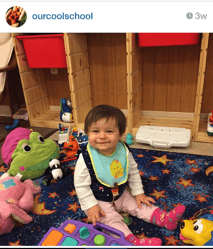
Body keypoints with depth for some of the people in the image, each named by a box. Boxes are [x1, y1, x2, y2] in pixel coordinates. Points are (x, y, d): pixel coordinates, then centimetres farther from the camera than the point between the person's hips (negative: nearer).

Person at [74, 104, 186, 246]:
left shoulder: (124, 152, -14)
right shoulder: (86, 158, -26)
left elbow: (133, 172, 1)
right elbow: (81, 185, -17)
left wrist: (138, 192, 3)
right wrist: (90, 206, -17)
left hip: (121, 194, 5)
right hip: (99, 201, -4)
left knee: (139, 205, 1)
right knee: (112, 220, -20)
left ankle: (165, 219, 3)